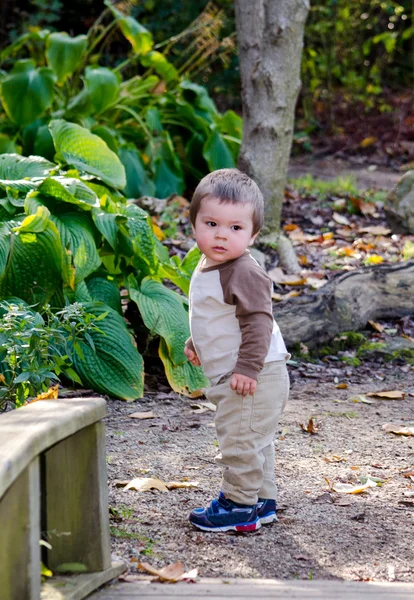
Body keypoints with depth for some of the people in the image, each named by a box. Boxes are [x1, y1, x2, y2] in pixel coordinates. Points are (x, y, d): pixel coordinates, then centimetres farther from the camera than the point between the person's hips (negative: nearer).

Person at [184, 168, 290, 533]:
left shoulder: (244, 273, -22)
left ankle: (239, 506, 10)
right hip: (230, 377, 10)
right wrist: (196, 344, 28)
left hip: (253, 379, -10)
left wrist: (248, 367, -28)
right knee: (253, 442, 20)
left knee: (240, 441, -2)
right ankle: (263, 501, 31)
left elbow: (258, 321, -26)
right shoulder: (207, 268, 9)